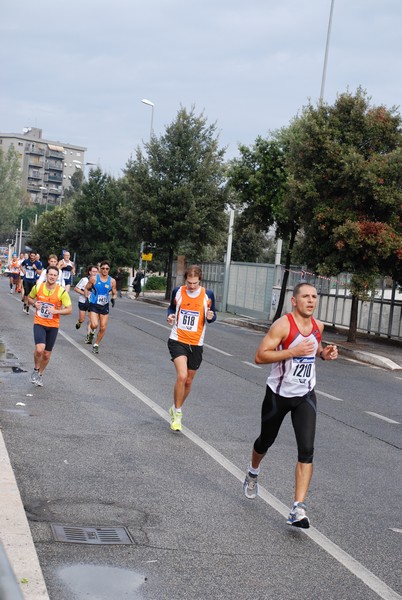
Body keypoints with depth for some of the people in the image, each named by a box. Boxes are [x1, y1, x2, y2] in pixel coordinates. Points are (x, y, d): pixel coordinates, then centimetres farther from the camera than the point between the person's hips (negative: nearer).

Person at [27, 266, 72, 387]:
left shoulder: (62, 292, -10)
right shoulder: (37, 287, -5)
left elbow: (69, 310, -8)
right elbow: (29, 298, 16)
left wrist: (55, 311, -22)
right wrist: (34, 303, -6)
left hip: (53, 326, 1)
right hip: (39, 323, -1)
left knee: (47, 354, 9)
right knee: (39, 349, -22)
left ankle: (40, 374, 34)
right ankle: (36, 370, 6)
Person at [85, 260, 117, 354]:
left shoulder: (112, 281, 0)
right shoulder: (94, 278, -5)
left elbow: (114, 293, 11)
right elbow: (86, 288, 6)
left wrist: (113, 299, -10)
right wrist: (87, 297, -9)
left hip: (104, 306, 3)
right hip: (94, 305, -3)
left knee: (103, 328, 2)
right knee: (94, 325, -22)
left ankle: (96, 345, 22)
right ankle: (92, 332, 16)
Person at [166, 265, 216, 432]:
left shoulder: (208, 295, -6)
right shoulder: (178, 291, -4)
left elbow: (212, 315, 5)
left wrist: (211, 316, -18)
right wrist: (170, 316, -8)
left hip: (196, 344, 2)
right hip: (177, 341, -2)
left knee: (188, 381, 13)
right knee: (181, 376, -21)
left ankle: (176, 409, 36)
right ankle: (177, 412, -3)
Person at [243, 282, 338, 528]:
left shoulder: (318, 326, 1)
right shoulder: (283, 325, -18)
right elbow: (260, 356, -22)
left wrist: (324, 353, 1)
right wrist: (293, 352, -29)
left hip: (305, 396, 3)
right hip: (279, 394, -3)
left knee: (307, 449, -13)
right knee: (266, 441, 18)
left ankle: (298, 508, -13)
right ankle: (253, 474, 52)